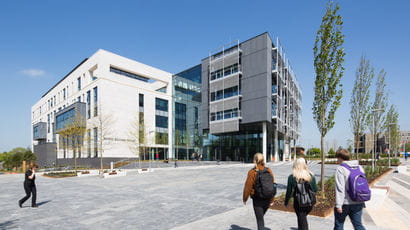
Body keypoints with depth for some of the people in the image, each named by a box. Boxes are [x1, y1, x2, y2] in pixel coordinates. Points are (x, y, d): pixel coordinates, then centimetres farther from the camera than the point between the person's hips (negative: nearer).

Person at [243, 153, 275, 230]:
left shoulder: (252, 172, -16)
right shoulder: (269, 171, -3)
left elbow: (248, 187, -12)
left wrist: (245, 199, 2)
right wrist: (271, 200, 12)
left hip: (257, 199, -5)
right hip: (267, 199, 5)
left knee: (260, 220, 7)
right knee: (261, 217, 26)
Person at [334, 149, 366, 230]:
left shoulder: (340, 169, -14)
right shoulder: (359, 167, 7)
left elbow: (340, 188, -18)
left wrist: (338, 204, -14)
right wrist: (362, 201, 21)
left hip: (345, 203, -5)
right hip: (358, 203, 5)